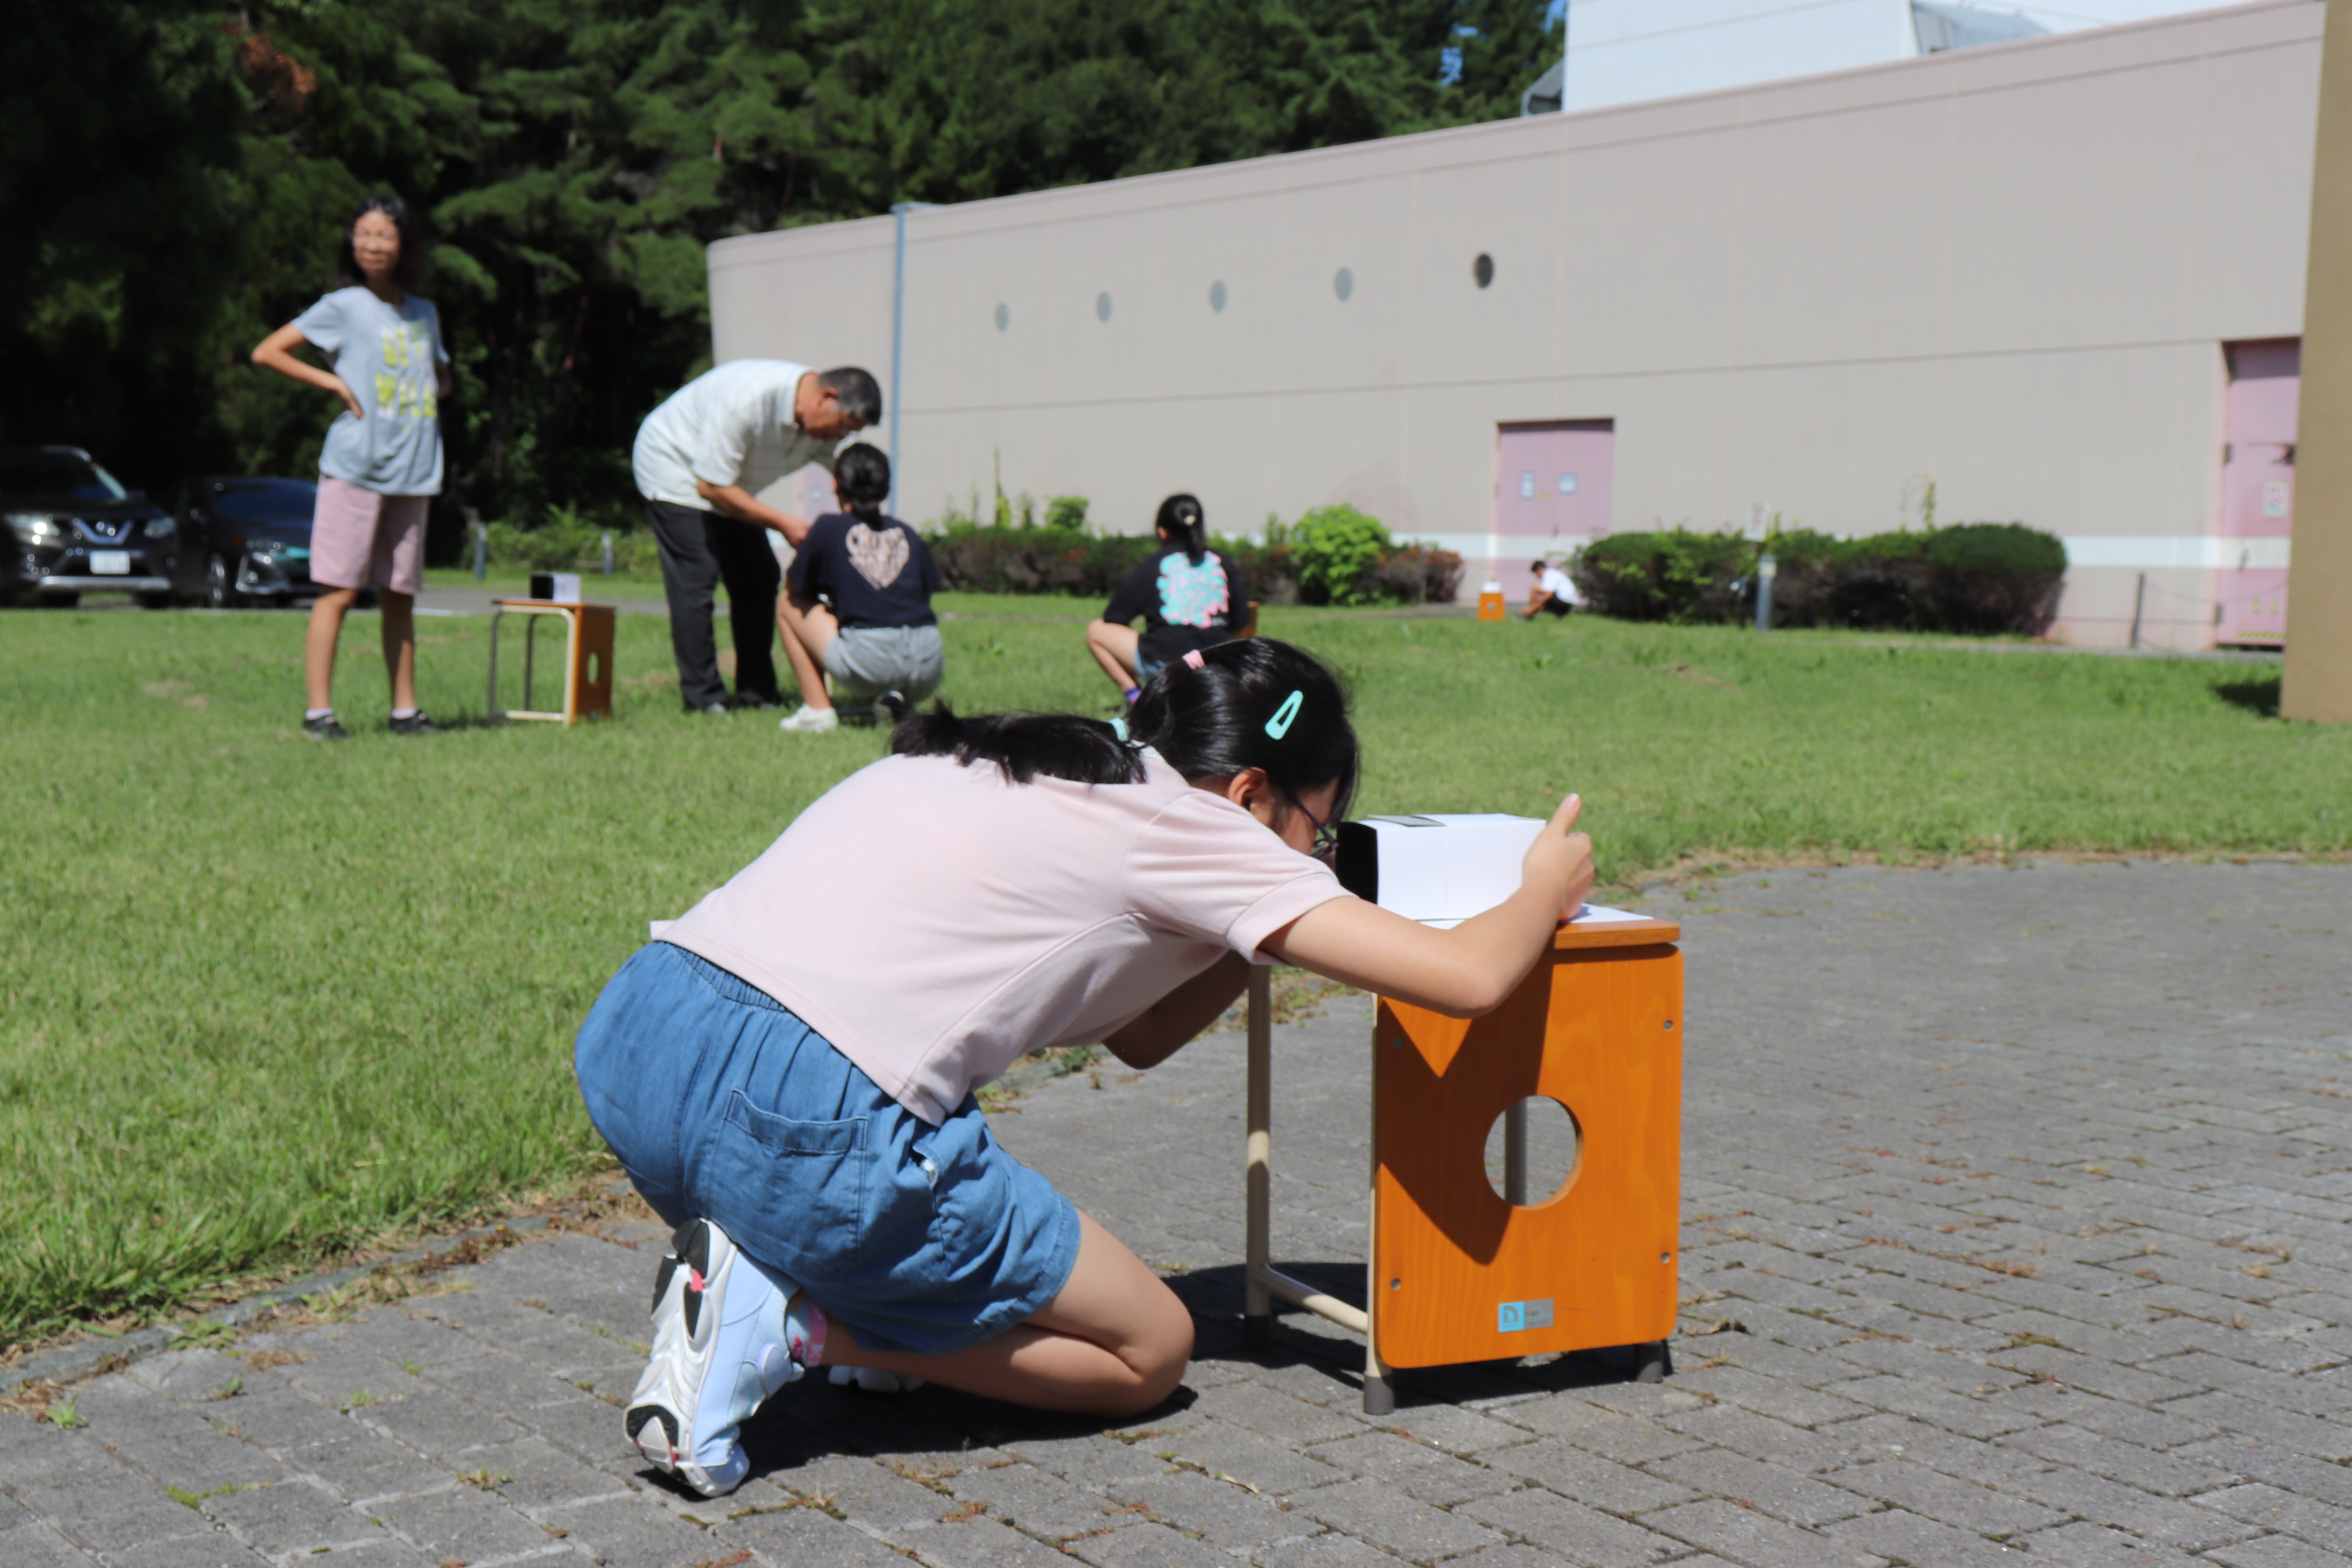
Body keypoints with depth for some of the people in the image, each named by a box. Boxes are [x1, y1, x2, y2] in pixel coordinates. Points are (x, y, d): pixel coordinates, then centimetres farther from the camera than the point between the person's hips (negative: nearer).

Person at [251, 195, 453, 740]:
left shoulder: (424, 314, 15)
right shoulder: (341, 307, 0)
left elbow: (441, 377, 32)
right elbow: (266, 353, -2)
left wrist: (435, 393, 10)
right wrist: (334, 382, -8)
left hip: (413, 472, 5)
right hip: (355, 466, -5)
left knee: (400, 594, 9)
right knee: (338, 590, -6)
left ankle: (405, 710, 14)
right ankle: (319, 711, -5)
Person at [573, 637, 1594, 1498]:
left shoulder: (1026, 770, 26)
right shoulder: (1182, 823, 3)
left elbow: (1135, 1034, 33)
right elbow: (1470, 977, 0)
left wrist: (1262, 931, 25)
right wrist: (1544, 891, 20)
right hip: (797, 1125, -8)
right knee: (1150, 1353, 12)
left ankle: (751, 1274, 12)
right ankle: (790, 1325, -2)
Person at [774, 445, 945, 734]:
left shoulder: (828, 528, 9)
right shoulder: (907, 534, 18)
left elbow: (794, 586, 18)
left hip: (869, 664, -3)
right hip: (928, 669, 3)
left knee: (788, 605, 20)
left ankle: (818, 709, 10)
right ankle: (897, 699, 9)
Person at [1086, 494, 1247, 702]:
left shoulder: (1150, 567, 1)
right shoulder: (1223, 563, 8)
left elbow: (1112, 617, 7)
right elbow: (1241, 618, 10)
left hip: (1164, 664, -4)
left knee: (1096, 632, 14)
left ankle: (1135, 696, 2)